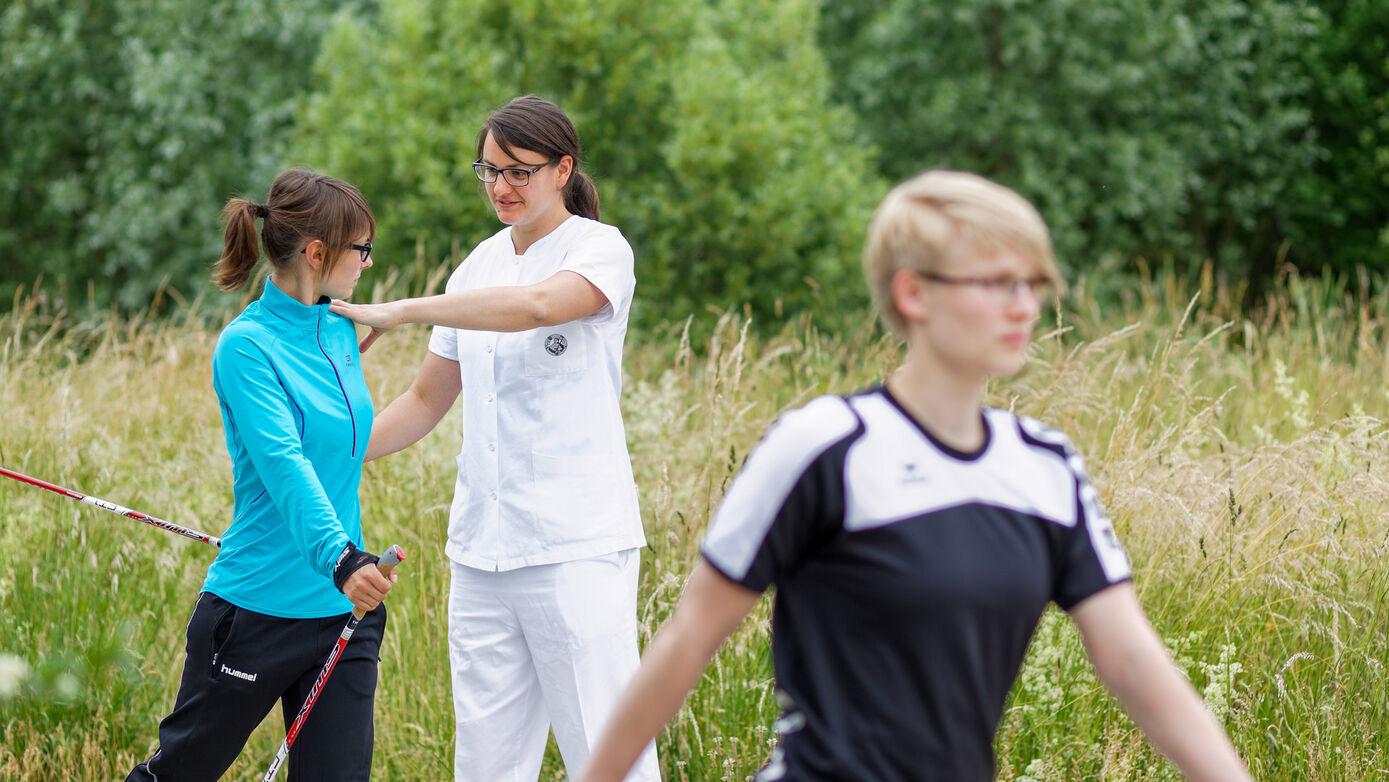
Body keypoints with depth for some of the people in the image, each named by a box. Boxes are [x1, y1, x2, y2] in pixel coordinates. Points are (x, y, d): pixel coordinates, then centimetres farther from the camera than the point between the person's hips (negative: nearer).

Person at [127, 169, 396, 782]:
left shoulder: (340, 330, 8)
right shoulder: (247, 346, -15)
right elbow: (283, 463, -29)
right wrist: (340, 559, -43)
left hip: (344, 613, 6)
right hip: (258, 610, -6)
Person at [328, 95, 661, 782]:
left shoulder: (601, 249, -4)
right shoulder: (480, 265, 15)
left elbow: (538, 304, -27)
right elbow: (427, 401, 21)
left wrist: (399, 311, -25)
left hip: (576, 545, -6)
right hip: (481, 545, 6)